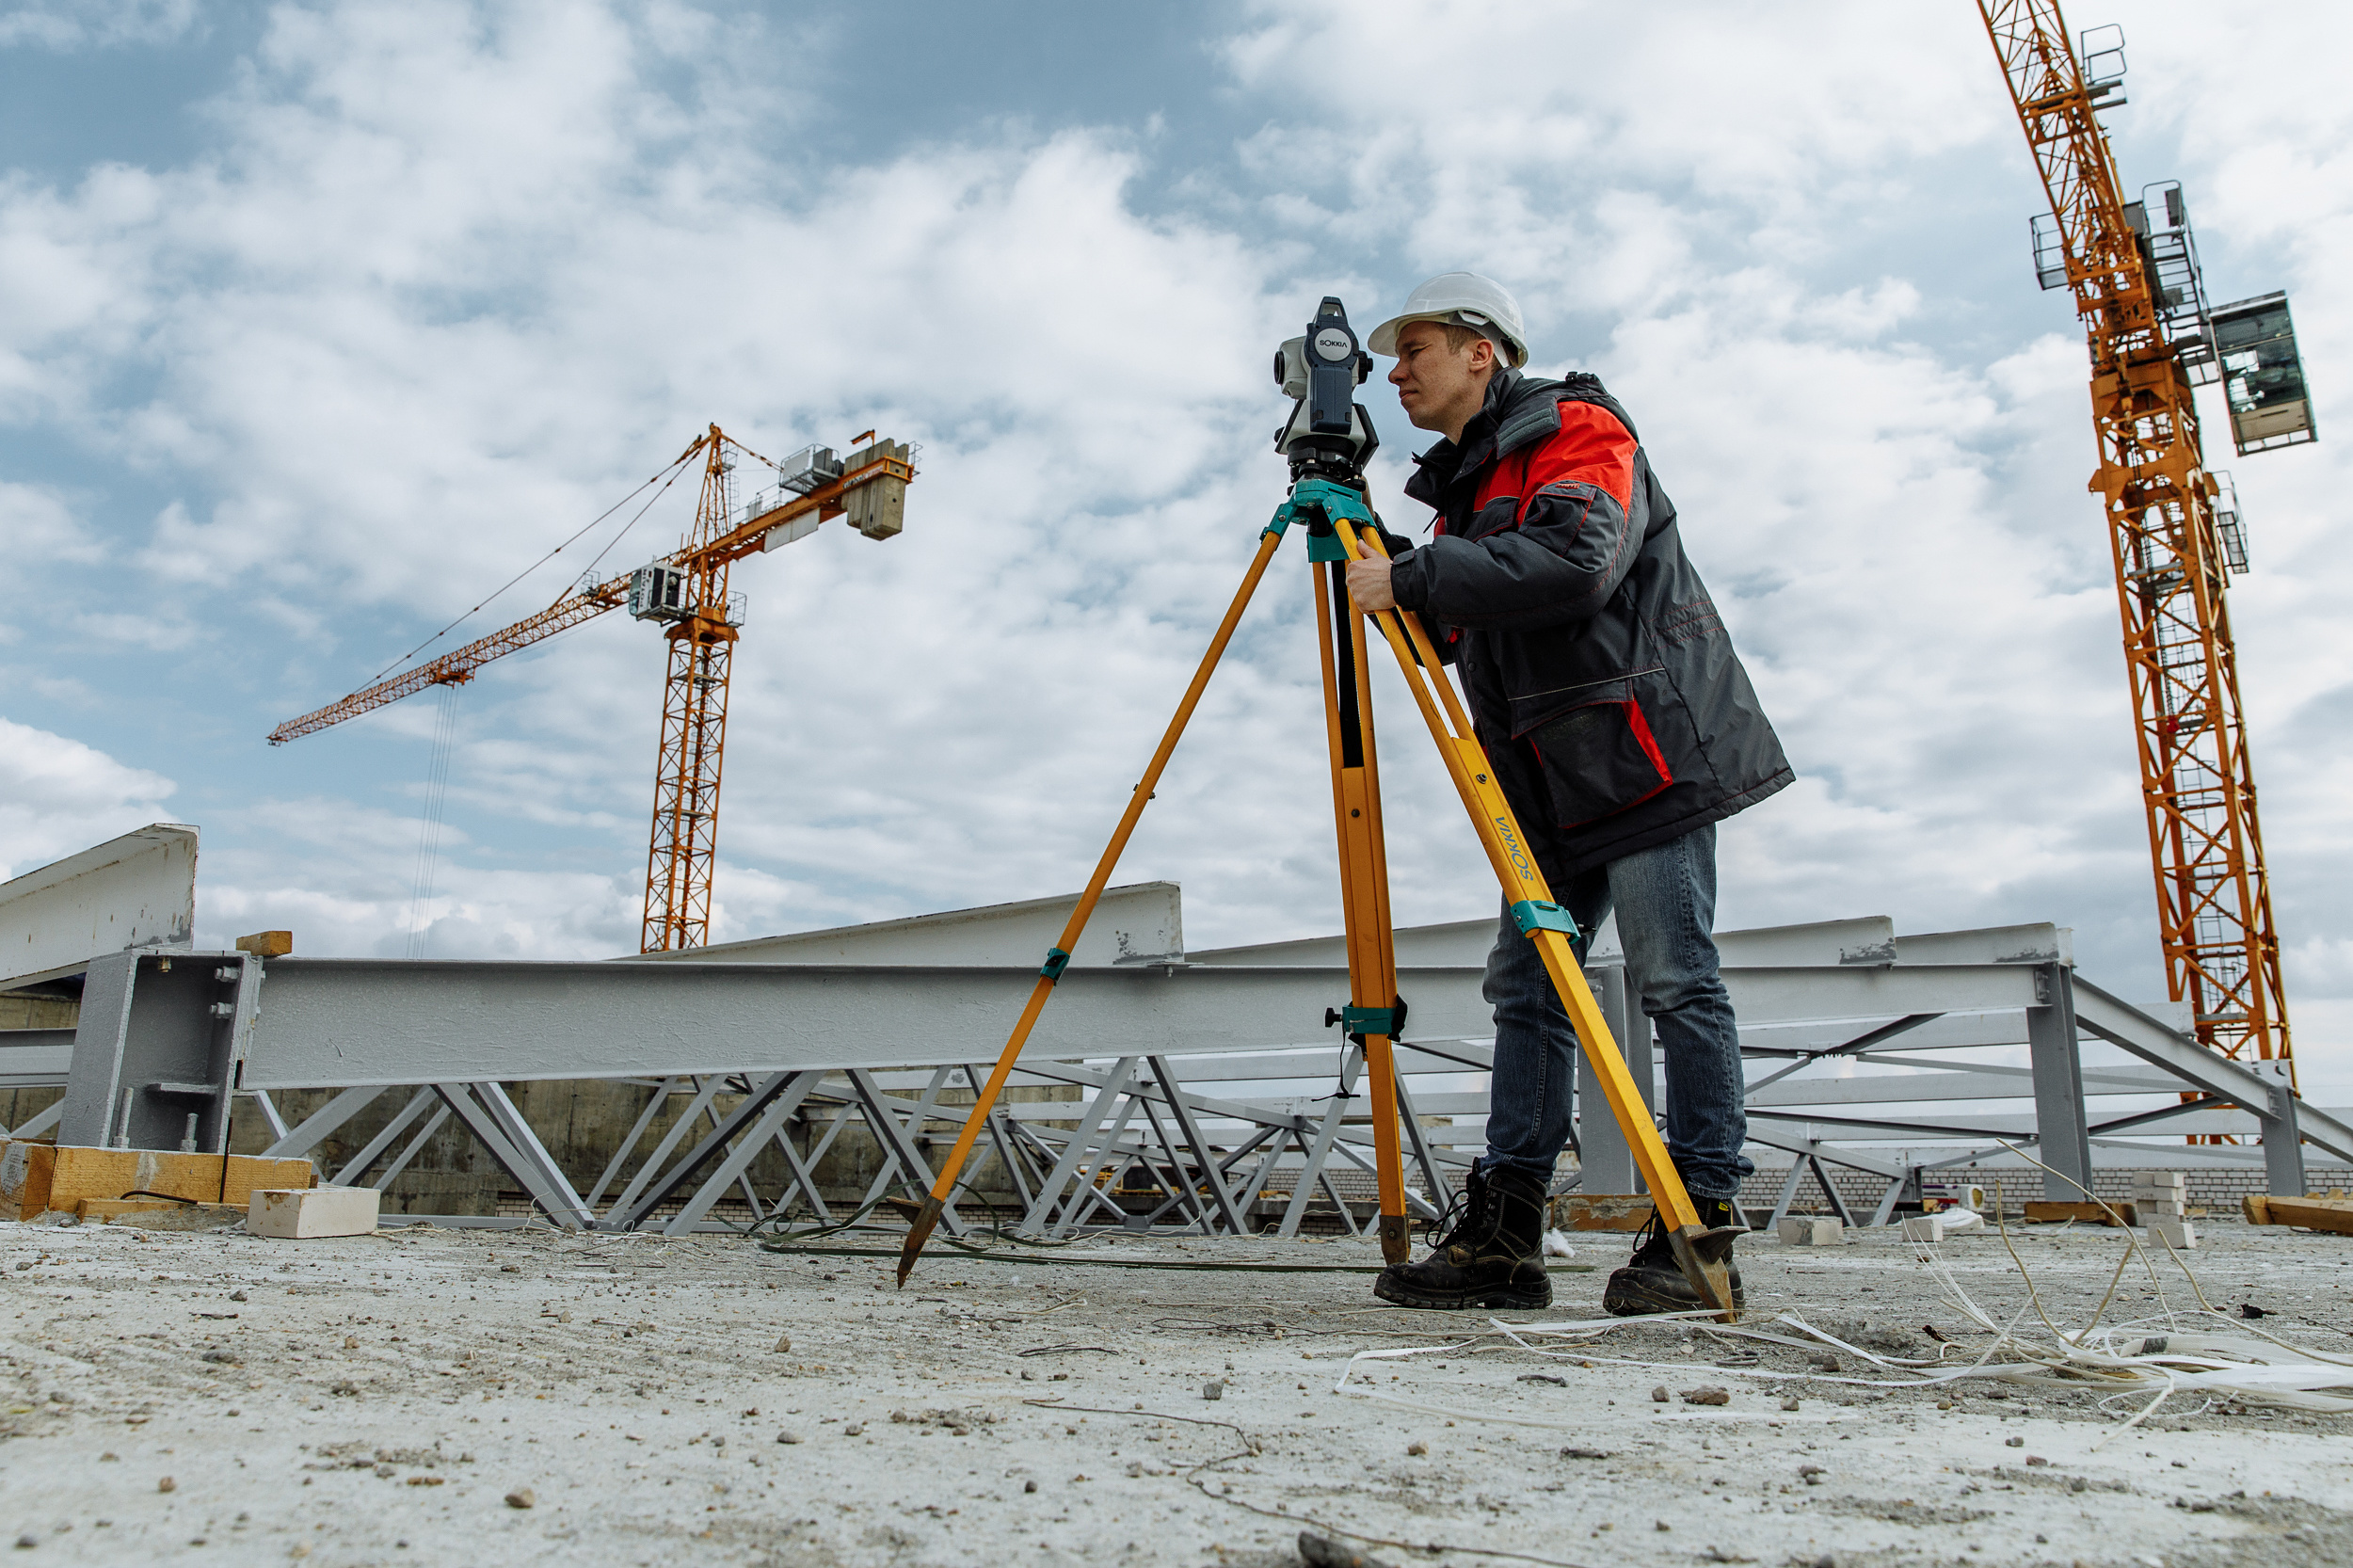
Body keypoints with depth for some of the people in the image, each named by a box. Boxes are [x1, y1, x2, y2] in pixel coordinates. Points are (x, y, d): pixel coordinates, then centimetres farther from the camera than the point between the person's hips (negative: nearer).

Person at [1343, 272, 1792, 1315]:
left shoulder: (1573, 426, -4)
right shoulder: (1463, 483, 22)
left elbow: (1578, 559, -23)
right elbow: (1457, 634, 22)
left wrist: (1414, 573, -20)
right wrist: (1380, 558, 11)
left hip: (1648, 749, -9)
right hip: (1553, 781, 9)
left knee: (1673, 981, -7)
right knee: (1524, 986, 3)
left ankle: (1700, 1234, 0)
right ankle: (1499, 1237, 5)